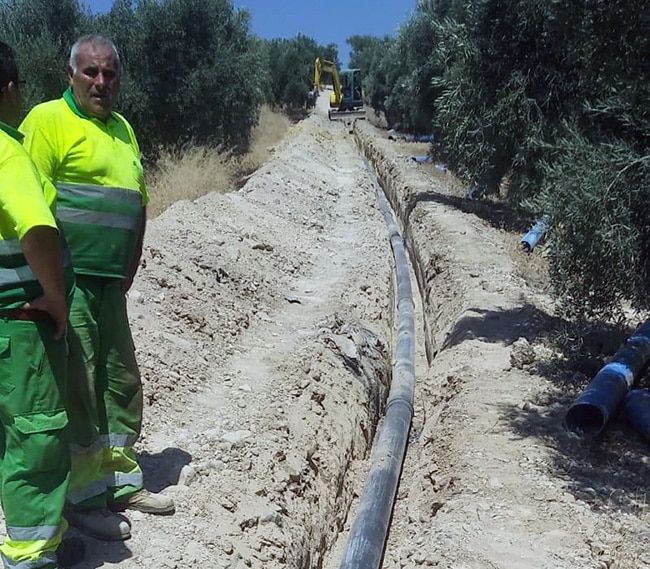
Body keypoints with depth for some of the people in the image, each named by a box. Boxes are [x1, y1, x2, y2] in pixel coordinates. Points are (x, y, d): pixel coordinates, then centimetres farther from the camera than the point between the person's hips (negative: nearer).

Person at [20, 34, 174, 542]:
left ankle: (121, 481, 31)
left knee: (120, 382, 14)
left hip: (110, 283, 8)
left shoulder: (122, 128, 16)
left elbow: (139, 204, 18)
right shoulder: (48, 119, -6)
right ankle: (82, 498, 16)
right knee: (75, 388, 0)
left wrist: (127, 271, 11)